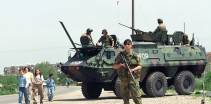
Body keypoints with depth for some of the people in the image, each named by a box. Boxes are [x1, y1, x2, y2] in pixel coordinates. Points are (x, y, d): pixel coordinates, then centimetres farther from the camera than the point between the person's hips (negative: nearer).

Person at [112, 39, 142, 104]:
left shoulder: (135, 55, 2)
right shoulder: (120, 55, 5)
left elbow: (139, 66, 5)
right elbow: (114, 66, 8)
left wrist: (133, 69, -13)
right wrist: (120, 65, -12)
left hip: (133, 78, -2)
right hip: (123, 79, 2)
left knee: (136, 96, -8)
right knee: (125, 98, 6)